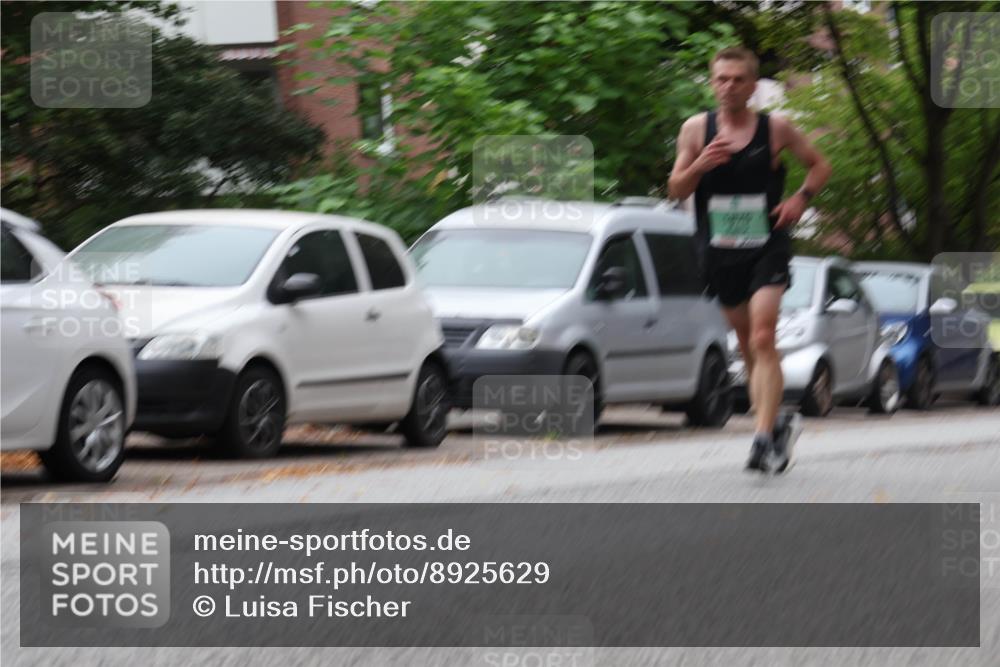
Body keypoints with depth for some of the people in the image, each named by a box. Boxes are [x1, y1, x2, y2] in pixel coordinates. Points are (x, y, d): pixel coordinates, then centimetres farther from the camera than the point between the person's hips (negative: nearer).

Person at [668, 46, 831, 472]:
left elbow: (819, 166, 12)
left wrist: (800, 198, -6)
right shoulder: (696, 129, 3)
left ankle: (764, 438, -22)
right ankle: (777, 421, 29)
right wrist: (699, 166, -17)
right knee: (747, 345, 11)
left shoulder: (776, 128, 0)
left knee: (763, 340, -17)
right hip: (720, 250, 3)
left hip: (767, 247, -3)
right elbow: (676, 191, 3)